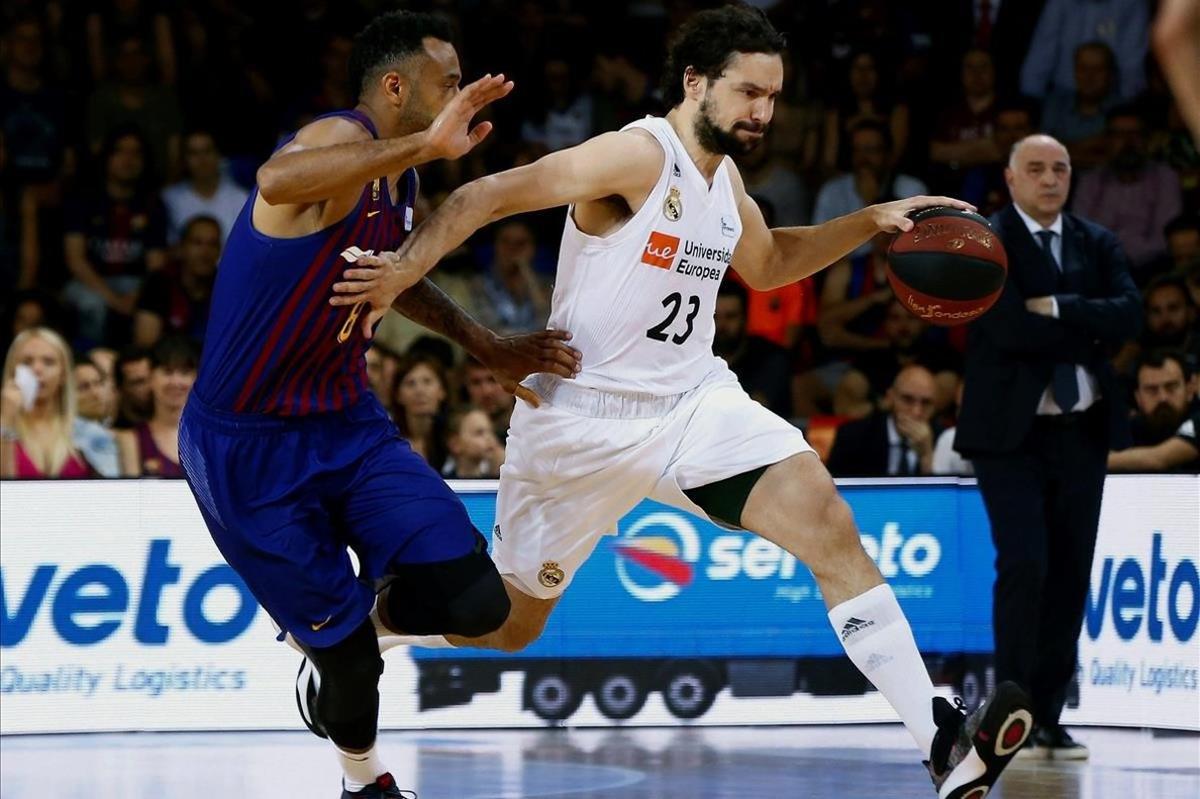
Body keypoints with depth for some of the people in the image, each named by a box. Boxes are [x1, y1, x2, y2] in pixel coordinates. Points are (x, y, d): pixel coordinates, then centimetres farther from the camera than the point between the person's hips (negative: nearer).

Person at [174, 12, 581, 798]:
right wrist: (425, 144, -53)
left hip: (348, 424, 7)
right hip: (249, 445, -7)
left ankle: (362, 612, 21)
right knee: (349, 655, -3)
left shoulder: (402, 182, 7)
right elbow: (277, 182, -47)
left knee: (476, 603, -11)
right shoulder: (344, 141, -21)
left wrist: (488, 345, 25)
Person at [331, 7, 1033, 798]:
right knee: (503, 626, 8)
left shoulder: (724, 176, 8)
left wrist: (872, 222, 17)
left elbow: (766, 263, 28)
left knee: (831, 525, -18)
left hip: (693, 402, 6)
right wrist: (403, 269, -34)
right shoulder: (639, 155, -17)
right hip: (584, 418, -6)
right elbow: (488, 195, -21)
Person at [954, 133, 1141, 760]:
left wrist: (1060, 308, -17)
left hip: (1083, 430, 5)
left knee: (1070, 573, 4)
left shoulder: (1097, 244, 12)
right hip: (1011, 431, -5)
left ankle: (1048, 719, 10)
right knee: (1024, 564, -14)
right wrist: (1092, 330, -10)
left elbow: (1129, 314, -5)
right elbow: (1009, 327, -17)